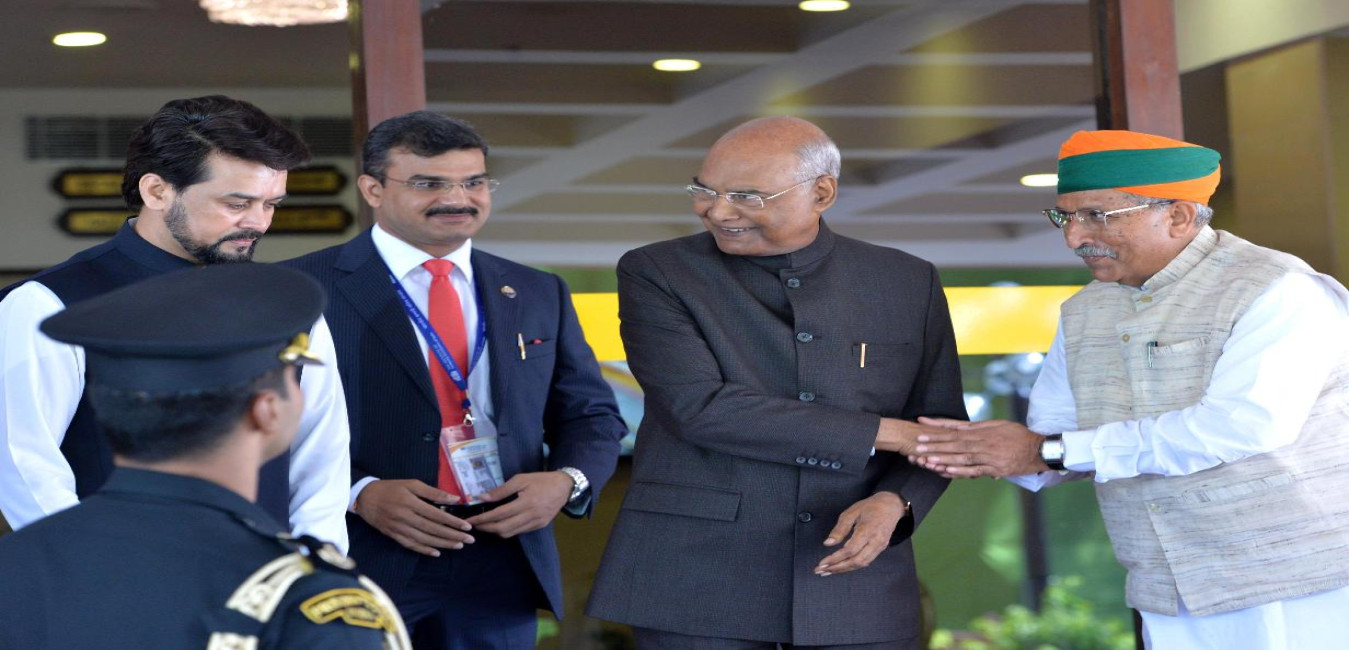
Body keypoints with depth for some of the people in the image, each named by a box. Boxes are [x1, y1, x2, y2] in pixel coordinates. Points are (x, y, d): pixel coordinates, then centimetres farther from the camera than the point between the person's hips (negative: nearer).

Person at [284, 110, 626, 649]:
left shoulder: (538, 295, 12)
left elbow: (589, 414, 14)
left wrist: (567, 480, -7)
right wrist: (360, 493, -20)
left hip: (501, 564, 4)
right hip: (358, 562, -4)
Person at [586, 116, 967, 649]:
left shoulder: (910, 283, 6)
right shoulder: (655, 274, -2)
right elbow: (699, 407, -15)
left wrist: (894, 503, -12)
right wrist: (882, 433, -14)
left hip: (855, 575, 2)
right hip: (696, 581, -2)